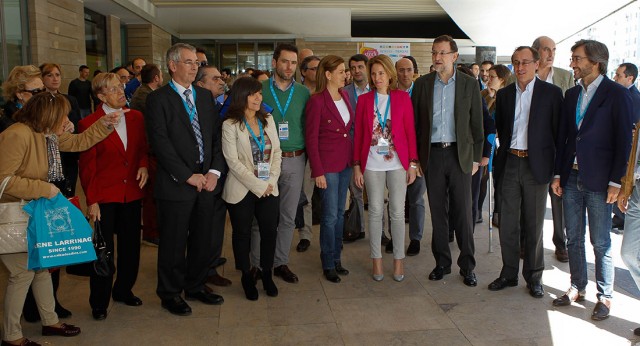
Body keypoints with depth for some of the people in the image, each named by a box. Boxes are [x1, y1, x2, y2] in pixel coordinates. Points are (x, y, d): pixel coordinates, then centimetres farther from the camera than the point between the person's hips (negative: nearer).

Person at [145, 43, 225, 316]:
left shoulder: (206, 96, 12)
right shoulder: (158, 99, -6)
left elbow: (216, 136, 11)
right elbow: (160, 143, -13)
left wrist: (214, 171, -2)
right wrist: (188, 176, -14)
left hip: (206, 180, 5)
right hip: (176, 183, -5)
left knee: (203, 239, 13)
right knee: (174, 242, 5)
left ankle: (196, 286, 32)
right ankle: (171, 293, 23)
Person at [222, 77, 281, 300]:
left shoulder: (268, 120, 8)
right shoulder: (230, 125, -7)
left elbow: (277, 152, 8)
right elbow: (233, 161, -13)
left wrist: (271, 181, -4)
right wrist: (258, 186, -14)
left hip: (269, 189, 4)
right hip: (242, 190, -4)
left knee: (270, 231, 3)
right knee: (243, 234, 8)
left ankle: (267, 274, 23)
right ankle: (246, 276, 25)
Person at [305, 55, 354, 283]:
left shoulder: (344, 95, 8)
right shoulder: (316, 100, -13)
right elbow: (311, 138, -12)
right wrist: (318, 172, -14)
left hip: (346, 162, 7)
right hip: (327, 163, -7)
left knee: (340, 213, 14)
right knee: (330, 215, -1)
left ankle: (336, 258, 26)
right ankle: (328, 264, 14)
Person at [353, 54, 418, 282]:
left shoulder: (403, 98, 2)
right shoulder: (364, 100, 5)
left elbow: (410, 132, 2)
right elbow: (358, 134, 4)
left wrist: (413, 163, -3)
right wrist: (357, 165, 0)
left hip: (397, 162, -1)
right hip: (372, 163, 1)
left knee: (397, 212, 3)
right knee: (375, 211, 5)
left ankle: (398, 260, 15)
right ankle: (376, 260, 16)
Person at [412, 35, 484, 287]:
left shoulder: (469, 84, 2)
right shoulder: (422, 84, 5)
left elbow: (477, 123, 4)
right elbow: (415, 122, 7)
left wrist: (476, 157, 1)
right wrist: (414, 156, 2)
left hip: (459, 154, -1)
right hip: (432, 154, 1)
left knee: (463, 212, 1)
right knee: (437, 211, 8)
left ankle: (467, 266, 13)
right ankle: (442, 263, 20)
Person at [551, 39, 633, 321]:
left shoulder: (617, 94, -6)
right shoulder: (571, 94, 10)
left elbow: (624, 141, -8)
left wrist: (615, 182, -12)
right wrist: (558, 174, 7)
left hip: (599, 181, -5)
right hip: (571, 177, 5)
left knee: (601, 242, 4)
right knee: (573, 238, 12)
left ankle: (604, 297, 18)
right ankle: (577, 287, 27)